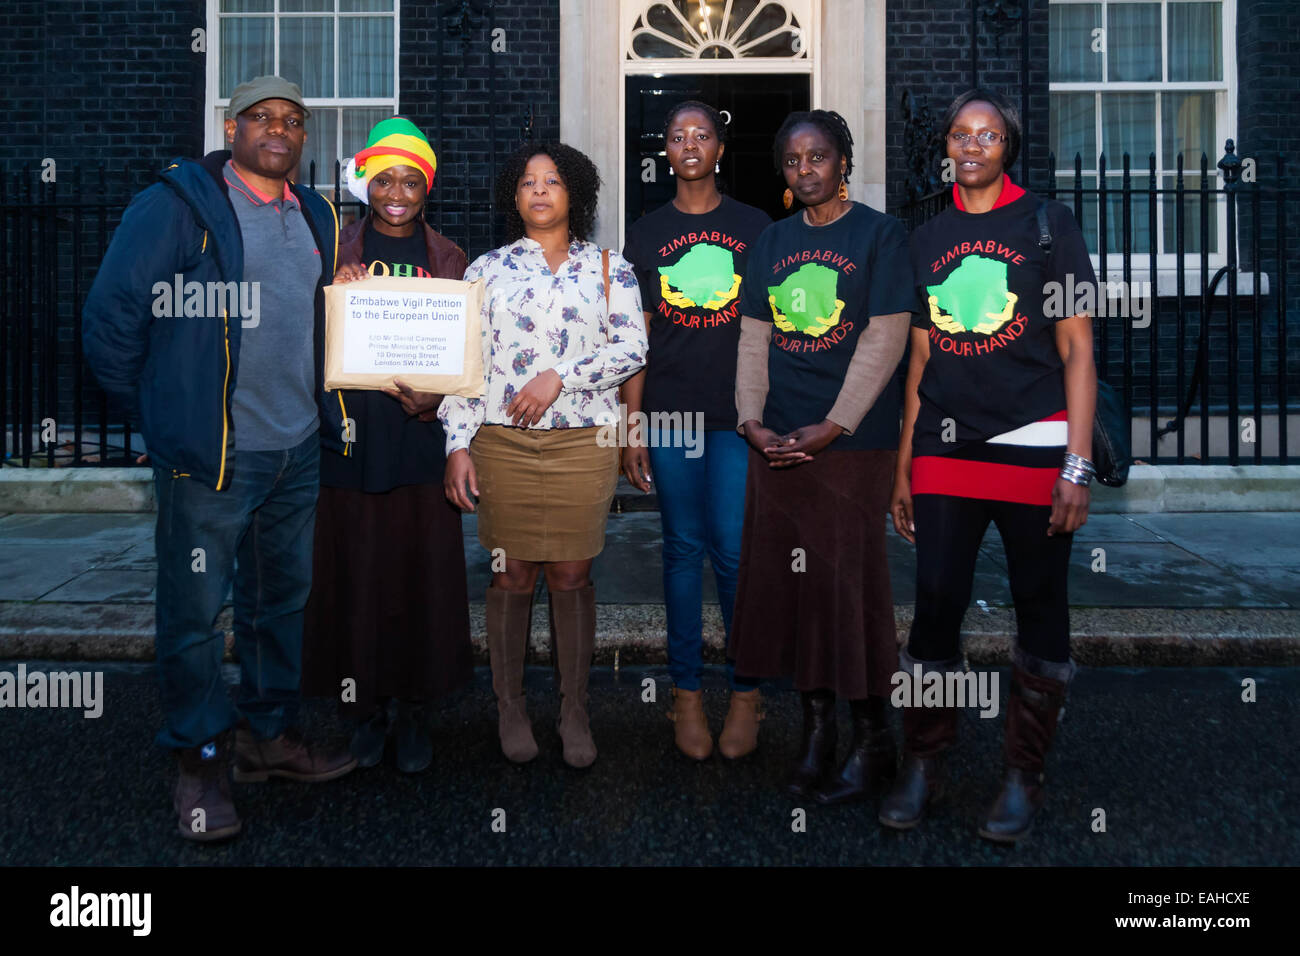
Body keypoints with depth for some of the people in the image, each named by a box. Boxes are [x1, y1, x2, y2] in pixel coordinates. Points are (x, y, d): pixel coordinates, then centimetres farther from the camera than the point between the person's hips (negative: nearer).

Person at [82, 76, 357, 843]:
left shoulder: (315, 218, 13)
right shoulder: (177, 206, -6)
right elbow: (112, 316, -7)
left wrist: (326, 417, 14)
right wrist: (158, 414, -2)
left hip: (298, 451, 6)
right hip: (209, 457, -6)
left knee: (283, 599, 15)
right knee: (196, 609, 2)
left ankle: (272, 735, 30)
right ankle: (202, 760, 17)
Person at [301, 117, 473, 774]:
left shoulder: (446, 260, 8)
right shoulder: (338, 252, 8)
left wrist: (433, 400, -13)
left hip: (421, 435, 0)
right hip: (352, 435, 0)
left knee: (422, 568, 1)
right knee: (357, 569, 2)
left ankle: (413, 708, 15)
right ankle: (368, 707, 17)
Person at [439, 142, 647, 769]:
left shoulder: (609, 267, 9)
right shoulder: (487, 269, 11)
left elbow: (632, 347, 0)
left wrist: (560, 376, -12)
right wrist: (457, 444, -2)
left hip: (582, 441, -1)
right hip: (502, 441, 1)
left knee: (572, 576, 2)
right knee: (511, 576, 4)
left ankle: (574, 710, 14)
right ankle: (510, 705, 19)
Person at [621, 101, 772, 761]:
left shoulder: (755, 227, 8)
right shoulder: (645, 234, 10)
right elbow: (636, 338, 8)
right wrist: (631, 427, 3)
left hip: (741, 412, -1)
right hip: (670, 413, 1)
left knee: (735, 551, -4)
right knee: (683, 550, 6)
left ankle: (746, 692, 12)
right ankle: (686, 692, 16)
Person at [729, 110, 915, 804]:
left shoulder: (879, 234, 0)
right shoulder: (772, 241, 14)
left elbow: (885, 339, -8)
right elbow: (753, 337, 11)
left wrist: (832, 426, -13)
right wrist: (750, 419, -3)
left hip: (853, 441, -5)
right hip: (776, 445, 5)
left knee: (850, 583, -2)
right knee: (788, 582, 7)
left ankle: (873, 740, 14)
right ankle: (816, 729, 21)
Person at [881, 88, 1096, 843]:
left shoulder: (1048, 224, 2)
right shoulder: (928, 239, 13)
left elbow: (1078, 351, -2)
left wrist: (1078, 465, -10)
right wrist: (903, 466, 11)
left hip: (1034, 446, -3)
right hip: (945, 447, 3)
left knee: (1041, 611, 4)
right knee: (935, 605, 2)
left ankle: (1025, 775, 18)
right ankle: (924, 765, 17)